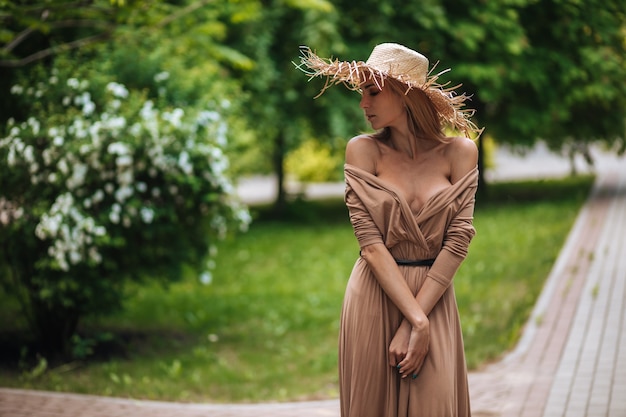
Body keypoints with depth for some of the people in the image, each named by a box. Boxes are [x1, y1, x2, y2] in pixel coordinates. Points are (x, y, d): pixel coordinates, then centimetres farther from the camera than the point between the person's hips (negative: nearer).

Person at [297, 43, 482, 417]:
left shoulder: (459, 152, -2)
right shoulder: (363, 150, -4)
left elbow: (458, 242, -7)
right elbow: (371, 243, -10)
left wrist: (412, 326, -14)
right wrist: (417, 321, -17)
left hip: (434, 299, 1)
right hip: (375, 301, 0)